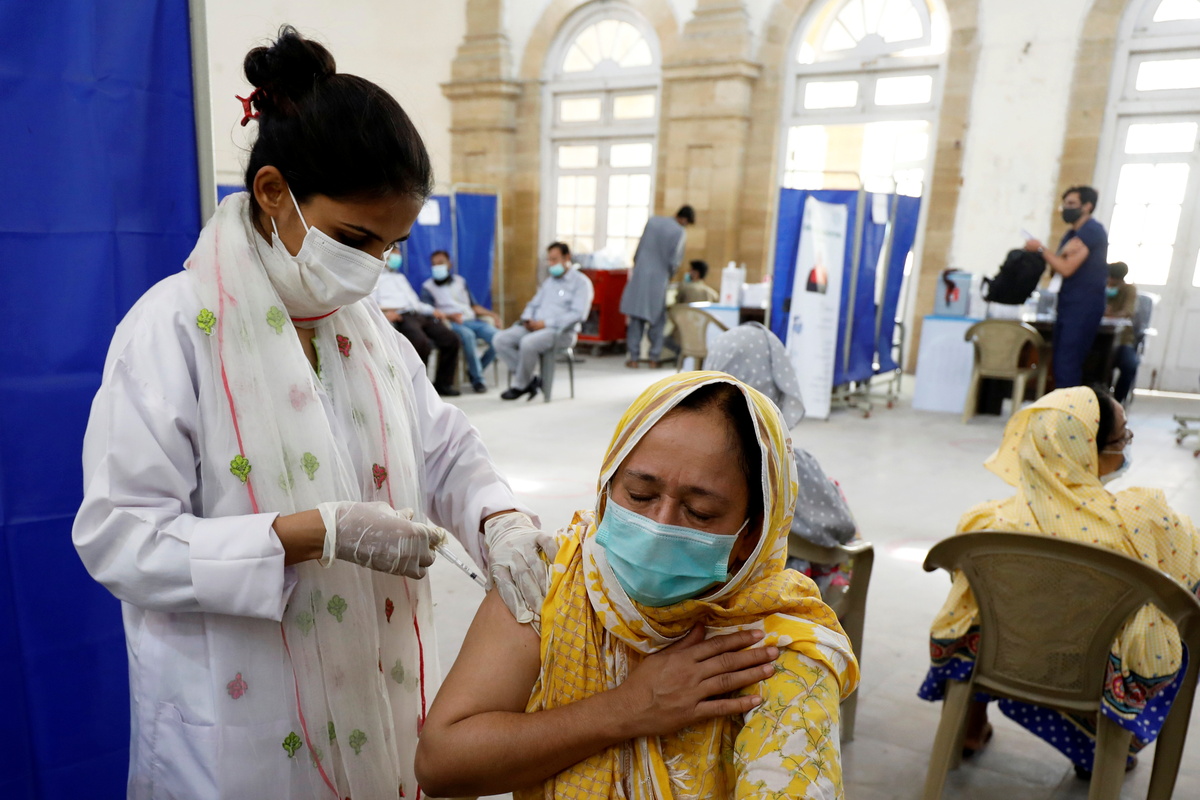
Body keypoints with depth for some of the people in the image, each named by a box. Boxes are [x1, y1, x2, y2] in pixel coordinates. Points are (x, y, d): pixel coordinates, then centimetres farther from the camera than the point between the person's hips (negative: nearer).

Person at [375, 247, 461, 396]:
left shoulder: (400, 277, 37)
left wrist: (432, 310, 15)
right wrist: (383, 313, -23)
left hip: (420, 315, 7)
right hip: (401, 317, -7)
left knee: (451, 339, -13)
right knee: (422, 343, -34)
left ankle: (443, 383, -5)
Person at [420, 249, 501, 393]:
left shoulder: (460, 281, 25)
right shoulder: (427, 287, 12)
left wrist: (491, 314, 5)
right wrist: (450, 316, -17)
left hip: (472, 320, 4)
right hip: (450, 323, -4)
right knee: (467, 335, -38)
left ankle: (474, 371, -6)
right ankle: (477, 379, -27)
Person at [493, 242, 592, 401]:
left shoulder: (581, 282, 0)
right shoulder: (548, 282, 25)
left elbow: (578, 314, -12)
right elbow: (534, 304, 28)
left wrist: (546, 323, -17)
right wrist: (527, 319, 3)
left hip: (559, 330, -8)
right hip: (534, 327, 8)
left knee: (528, 342, -36)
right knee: (500, 339, -14)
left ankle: (519, 386, -14)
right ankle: (530, 380, -11)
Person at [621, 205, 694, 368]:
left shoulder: (652, 221, 4)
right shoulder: (680, 232, -8)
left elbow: (639, 248, 8)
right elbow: (674, 261, -8)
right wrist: (669, 275, 10)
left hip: (640, 275, 3)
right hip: (658, 279, -3)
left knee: (636, 317, 6)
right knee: (657, 319, 9)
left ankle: (634, 356, 7)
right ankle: (654, 357, 11)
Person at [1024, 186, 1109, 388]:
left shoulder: (1092, 231, -10)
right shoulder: (1072, 234, 19)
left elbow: (1066, 268, -18)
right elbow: (1058, 267, 11)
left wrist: (1040, 248, -9)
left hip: (1083, 307, -9)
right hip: (1068, 304, 9)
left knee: (1067, 363, -12)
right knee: (1059, 362, 9)